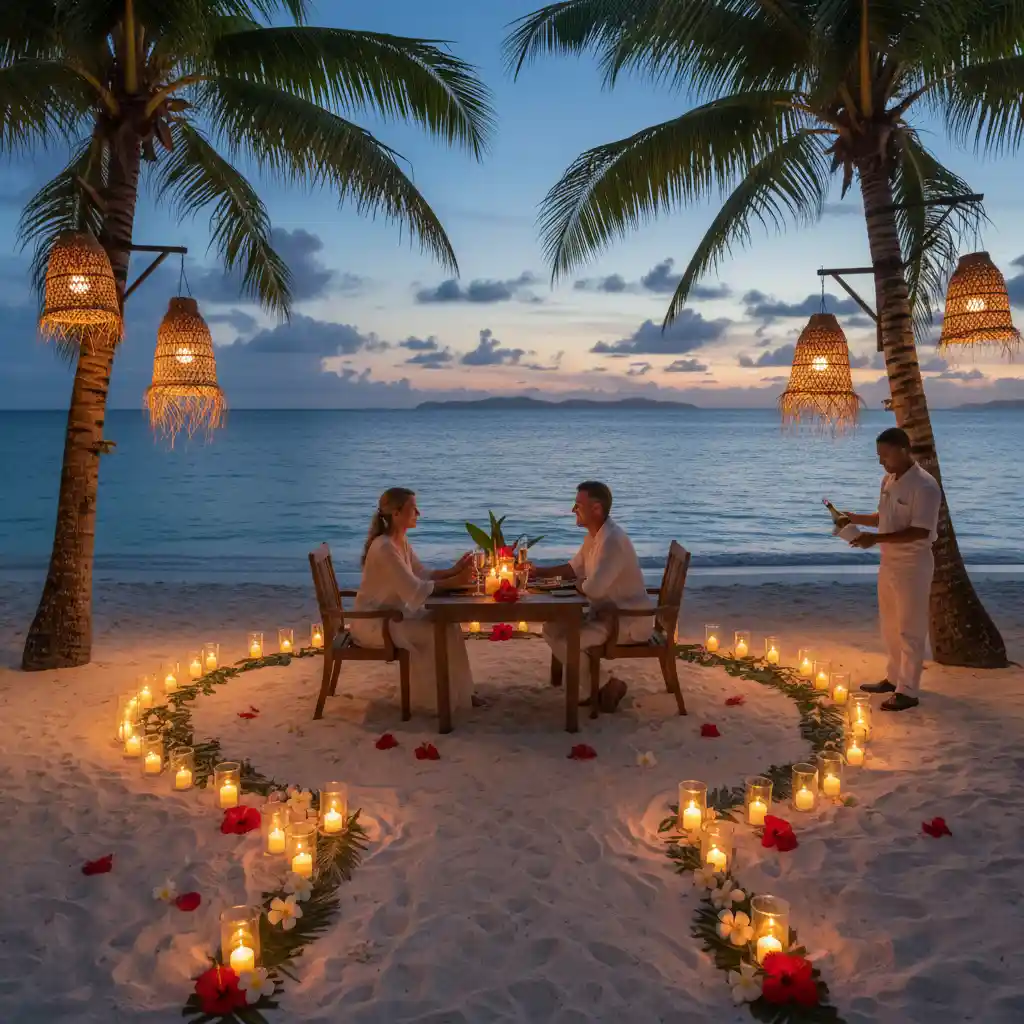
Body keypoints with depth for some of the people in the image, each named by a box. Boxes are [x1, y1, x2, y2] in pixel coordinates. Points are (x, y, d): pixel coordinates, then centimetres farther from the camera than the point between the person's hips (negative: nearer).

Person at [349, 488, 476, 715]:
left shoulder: (401, 541, 5)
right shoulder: (384, 547, -25)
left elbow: (422, 574, 8)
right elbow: (414, 589, -28)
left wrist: (453, 570, -7)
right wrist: (454, 582, -26)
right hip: (373, 622, -9)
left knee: (446, 625, -1)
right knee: (436, 634, -16)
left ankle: (457, 693, 7)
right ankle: (431, 698, 1)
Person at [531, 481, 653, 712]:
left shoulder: (612, 540, -27)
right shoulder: (594, 535, 6)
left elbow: (593, 589, -33)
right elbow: (575, 567, 21)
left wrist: (577, 584, -9)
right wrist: (540, 571, 8)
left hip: (628, 622, -10)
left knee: (563, 642, -20)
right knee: (552, 629, 6)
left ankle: (604, 686, 1)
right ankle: (592, 686, 12)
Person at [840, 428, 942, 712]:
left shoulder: (924, 485, -20)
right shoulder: (888, 480, 8)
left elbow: (920, 531, -24)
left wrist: (876, 539, -28)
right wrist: (855, 518, 2)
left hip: (912, 564, -9)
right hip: (889, 561, 9)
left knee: (909, 629, 0)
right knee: (890, 625, 17)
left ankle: (908, 691, 8)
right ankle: (894, 678, 31)